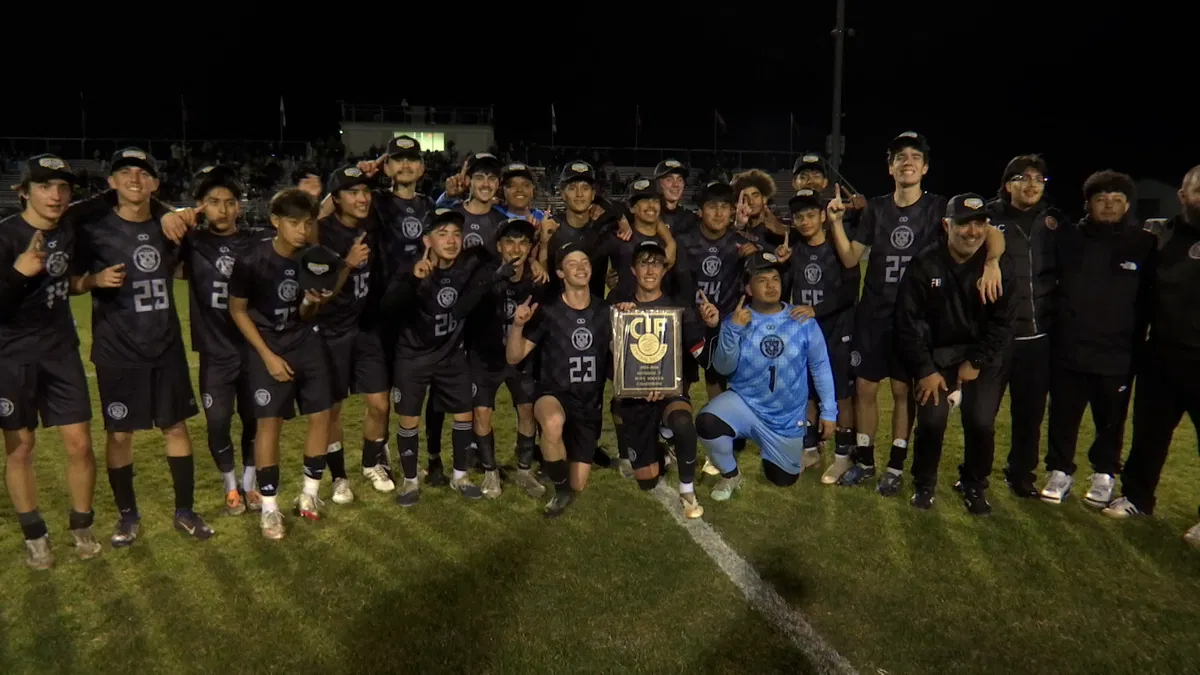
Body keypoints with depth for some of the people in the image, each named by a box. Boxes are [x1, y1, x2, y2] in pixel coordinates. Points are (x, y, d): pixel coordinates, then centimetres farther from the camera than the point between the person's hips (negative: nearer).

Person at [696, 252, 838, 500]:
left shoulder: (803, 321, -9)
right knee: (706, 423, -31)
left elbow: (820, 367, -2)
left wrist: (829, 412, -1)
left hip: (787, 417, 1)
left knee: (783, 480, 15)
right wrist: (733, 330, -30)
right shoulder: (736, 321, -9)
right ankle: (730, 475, 0)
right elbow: (723, 368, -16)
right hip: (744, 403, -1)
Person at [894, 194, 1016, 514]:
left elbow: (1002, 322, -4)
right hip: (936, 355, -1)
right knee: (931, 421, -12)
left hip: (983, 357, 1)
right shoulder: (924, 266, -10)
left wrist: (976, 362, -10)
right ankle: (923, 485, 14)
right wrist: (925, 369, -10)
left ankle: (974, 485, 19)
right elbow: (908, 321, -8)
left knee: (981, 423, -9)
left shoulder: (999, 266, -8)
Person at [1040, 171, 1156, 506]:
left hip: (1118, 354, -1)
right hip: (1067, 350, 1)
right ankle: (1060, 471, 25)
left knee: (1111, 421, 12)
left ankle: (1103, 474, 29)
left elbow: (1151, 299, 1)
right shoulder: (1065, 239, 1)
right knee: (1062, 418, 10)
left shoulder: (1145, 245, -2)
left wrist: (1137, 342, -2)